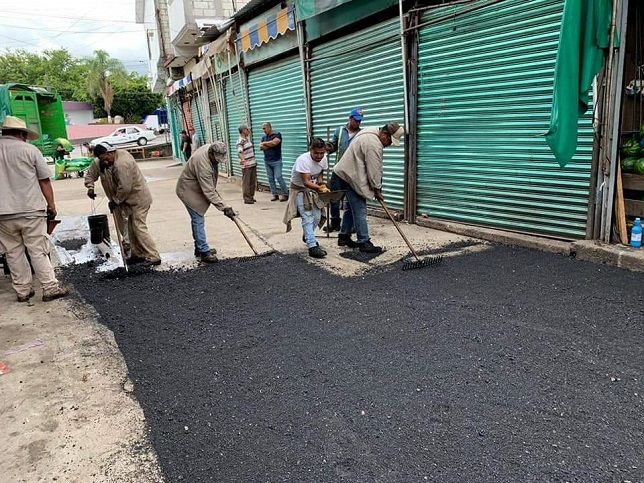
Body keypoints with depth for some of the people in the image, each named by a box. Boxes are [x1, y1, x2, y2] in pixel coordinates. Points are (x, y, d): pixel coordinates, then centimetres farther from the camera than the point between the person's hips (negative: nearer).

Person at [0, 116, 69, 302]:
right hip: (30, 210, -3)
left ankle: (22, 291, 16)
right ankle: (50, 288, 4)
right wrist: (51, 205, 4)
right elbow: (44, 181, -3)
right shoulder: (29, 150, -4)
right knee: (38, 251, 1)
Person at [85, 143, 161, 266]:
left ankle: (153, 257, -11)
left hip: (139, 198, -9)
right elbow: (90, 173, 14)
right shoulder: (100, 162, 1)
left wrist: (115, 201, -15)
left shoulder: (122, 164, -28)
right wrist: (90, 187, -4)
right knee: (132, 228, 13)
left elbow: (125, 188, -28)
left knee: (139, 227, -13)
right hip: (129, 199, 10)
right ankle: (137, 255, 23)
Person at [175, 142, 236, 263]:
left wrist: (213, 188, 20)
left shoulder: (211, 148, -9)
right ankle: (204, 253, -10)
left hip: (197, 188, 9)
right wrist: (224, 207, -35)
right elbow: (209, 192, -35)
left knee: (197, 219, 15)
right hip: (189, 190, -9)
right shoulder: (203, 164, -36)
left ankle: (199, 248, 24)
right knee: (198, 221, -12)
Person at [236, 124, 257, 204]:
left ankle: (251, 196, 24)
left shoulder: (248, 138, 11)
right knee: (246, 182, -2)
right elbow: (239, 152, -34)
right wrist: (243, 160, -48)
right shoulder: (240, 141, -16)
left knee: (253, 182, 13)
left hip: (253, 164, 9)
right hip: (246, 165, -9)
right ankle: (247, 198, 4)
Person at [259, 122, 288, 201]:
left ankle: (285, 194, -4)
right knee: (270, 179, 4)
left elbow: (274, 142, -20)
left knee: (278, 177, -12)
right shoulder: (264, 137, 14)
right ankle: (275, 195, 10)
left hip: (276, 161, -6)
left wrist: (265, 143, -5)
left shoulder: (277, 135, -3)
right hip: (267, 161, 6)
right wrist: (270, 145, -8)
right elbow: (261, 147, 2)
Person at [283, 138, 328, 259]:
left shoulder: (324, 159, -9)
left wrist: (321, 181, -15)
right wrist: (319, 188, -52)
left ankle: (307, 237, 35)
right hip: (299, 189, -6)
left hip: (313, 189, 6)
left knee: (317, 217, 7)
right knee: (307, 218, -16)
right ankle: (312, 247, -17)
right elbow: (306, 182, -36)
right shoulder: (303, 160, -31)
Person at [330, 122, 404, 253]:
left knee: (352, 208, 18)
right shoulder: (374, 145, -23)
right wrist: (377, 190, -7)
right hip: (351, 178, -11)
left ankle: (343, 237, 26)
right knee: (360, 211, -7)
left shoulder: (370, 132, 10)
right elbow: (374, 170, -19)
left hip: (345, 174, 11)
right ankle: (364, 243, -2)